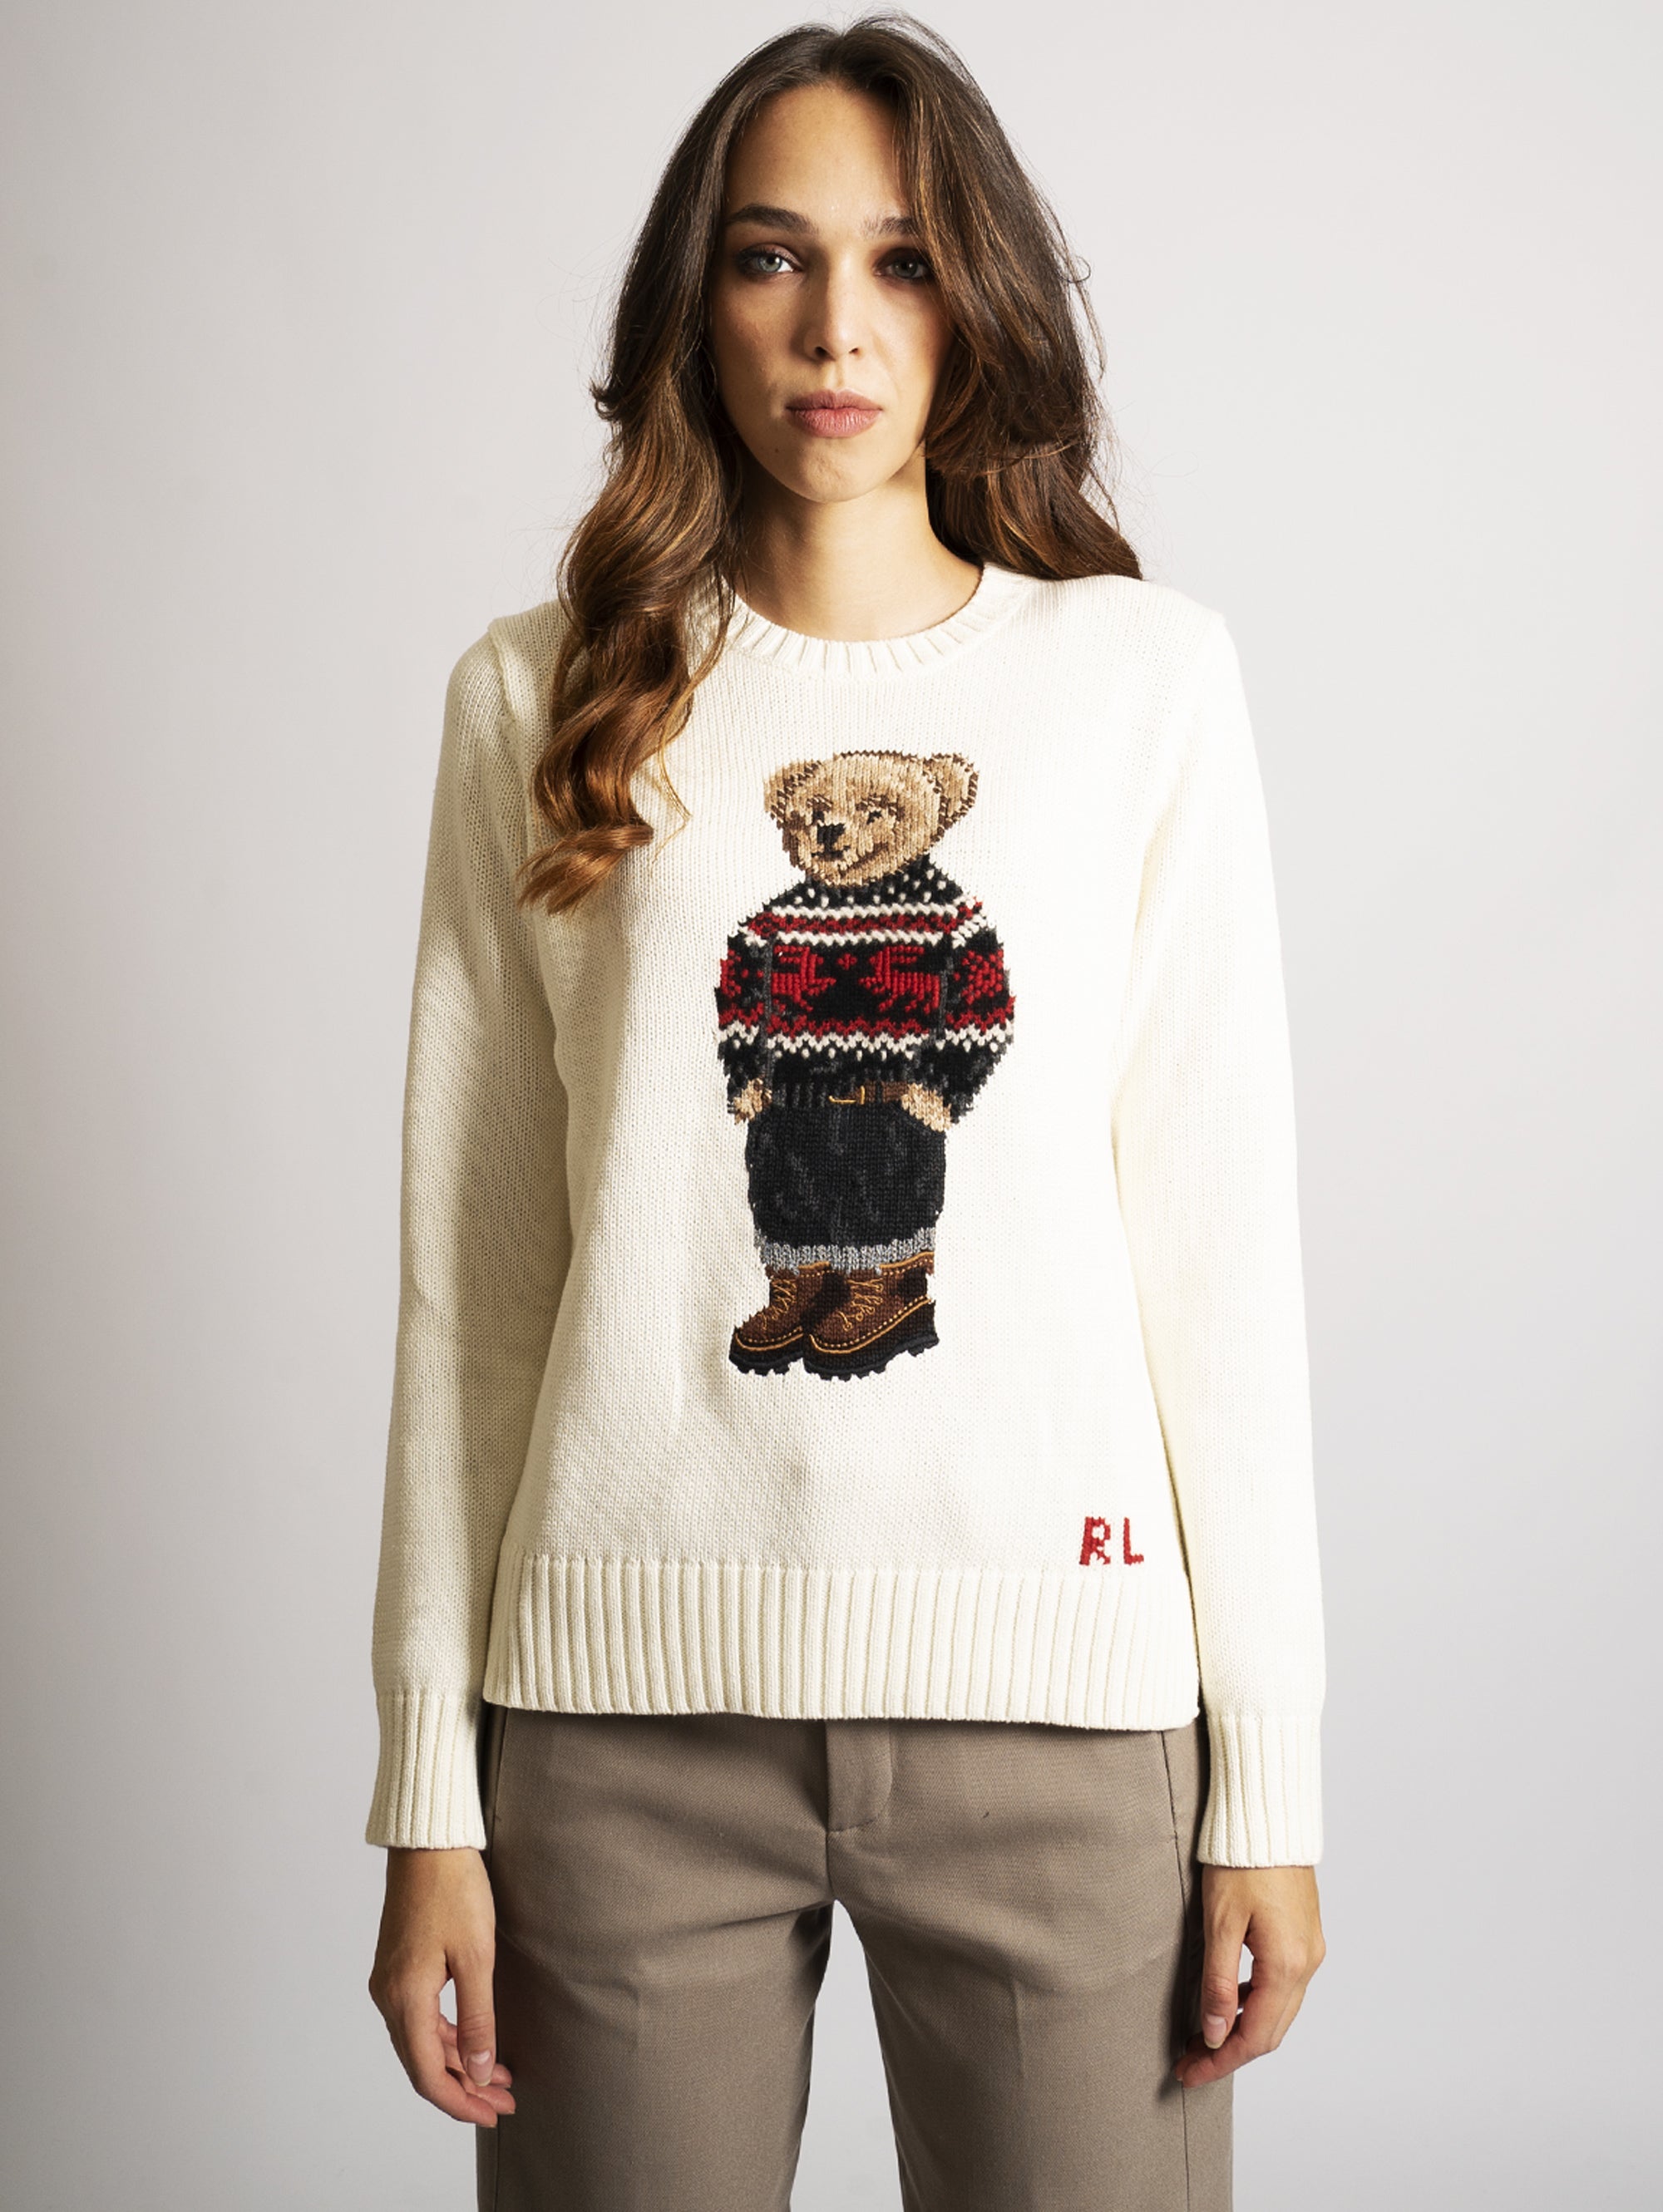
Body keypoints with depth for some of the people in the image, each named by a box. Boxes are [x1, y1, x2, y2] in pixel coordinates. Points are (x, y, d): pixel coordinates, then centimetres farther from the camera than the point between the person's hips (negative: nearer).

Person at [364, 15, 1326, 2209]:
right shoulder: (543, 699, 5)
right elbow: (470, 1269, 4)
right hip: (631, 1699, 1)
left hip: (1058, 1691, 0)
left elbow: (1221, 1232, 2)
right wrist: (428, 1786, 2)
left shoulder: (1147, 673, 4)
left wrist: (1272, 1773, -1)